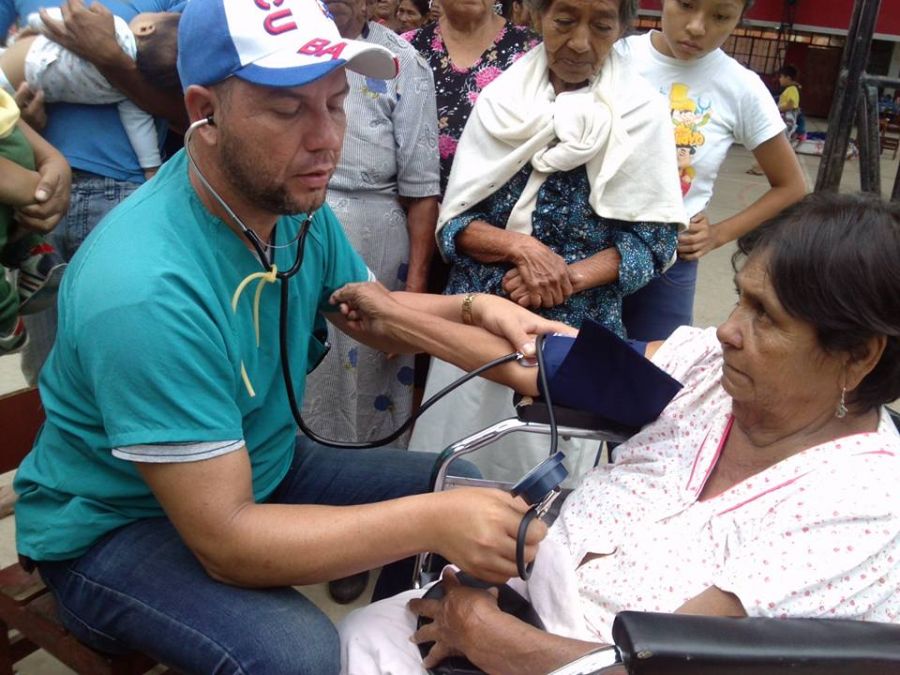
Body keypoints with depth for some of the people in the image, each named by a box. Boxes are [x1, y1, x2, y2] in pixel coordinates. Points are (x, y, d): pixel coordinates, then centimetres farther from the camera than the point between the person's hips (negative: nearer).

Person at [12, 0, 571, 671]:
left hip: (262, 469, 7)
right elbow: (224, 542, -31)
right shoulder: (145, 290, -34)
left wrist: (473, 309, -9)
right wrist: (430, 522, -34)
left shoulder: (297, 204, -9)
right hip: (117, 526, -7)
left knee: (464, 492, 1)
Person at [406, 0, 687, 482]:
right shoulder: (500, 98, 1)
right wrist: (521, 247, -17)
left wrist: (568, 277, -17)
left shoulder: (641, 111, -4)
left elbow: (654, 243, -3)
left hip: (575, 330, -1)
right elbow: (451, 223, 0)